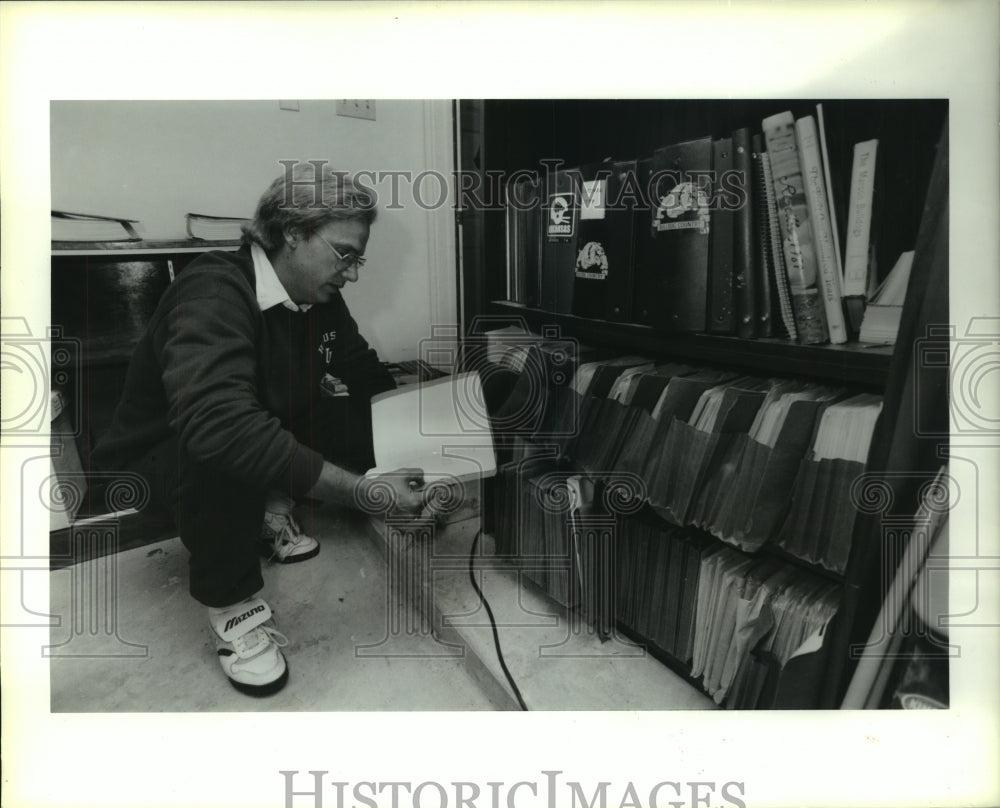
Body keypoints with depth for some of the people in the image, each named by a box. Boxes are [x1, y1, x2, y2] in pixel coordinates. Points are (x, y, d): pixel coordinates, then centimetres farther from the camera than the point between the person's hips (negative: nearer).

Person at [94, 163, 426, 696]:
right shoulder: (215, 291, -32)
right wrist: (363, 491, -48)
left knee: (373, 423, -12)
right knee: (228, 460, -40)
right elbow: (219, 424, -48)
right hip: (157, 457, -7)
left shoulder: (318, 297, -7)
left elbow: (367, 375, 5)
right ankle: (232, 605, -14)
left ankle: (269, 513, 5)